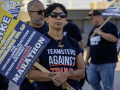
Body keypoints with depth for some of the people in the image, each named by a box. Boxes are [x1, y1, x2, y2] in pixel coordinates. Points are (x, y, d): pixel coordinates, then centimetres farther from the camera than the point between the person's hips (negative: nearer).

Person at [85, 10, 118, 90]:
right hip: (93, 63, 8)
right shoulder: (93, 30, 19)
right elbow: (89, 46, 25)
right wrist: (87, 59, 22)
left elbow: (113, 38, -24)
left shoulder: (109, 26, -6)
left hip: (107, 63, -8)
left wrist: (100, 32, -17)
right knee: (92, 81, 3)